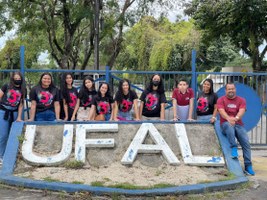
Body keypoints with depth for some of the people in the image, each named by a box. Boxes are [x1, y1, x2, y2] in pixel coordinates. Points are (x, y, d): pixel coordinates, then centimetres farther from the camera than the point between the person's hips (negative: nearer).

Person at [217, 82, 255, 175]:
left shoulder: (241, 100, 9)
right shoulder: (221, 100, 4)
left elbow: (242, 111, -10)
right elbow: (221, 111, -14)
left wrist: (236, 118, -34)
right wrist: (228, 118, -36)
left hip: (238, 124, 3)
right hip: (225, 123, -2)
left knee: (246, 142, -13)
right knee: (229, 126, -39)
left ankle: (248, 166, -8)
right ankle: (234, 148, -37)